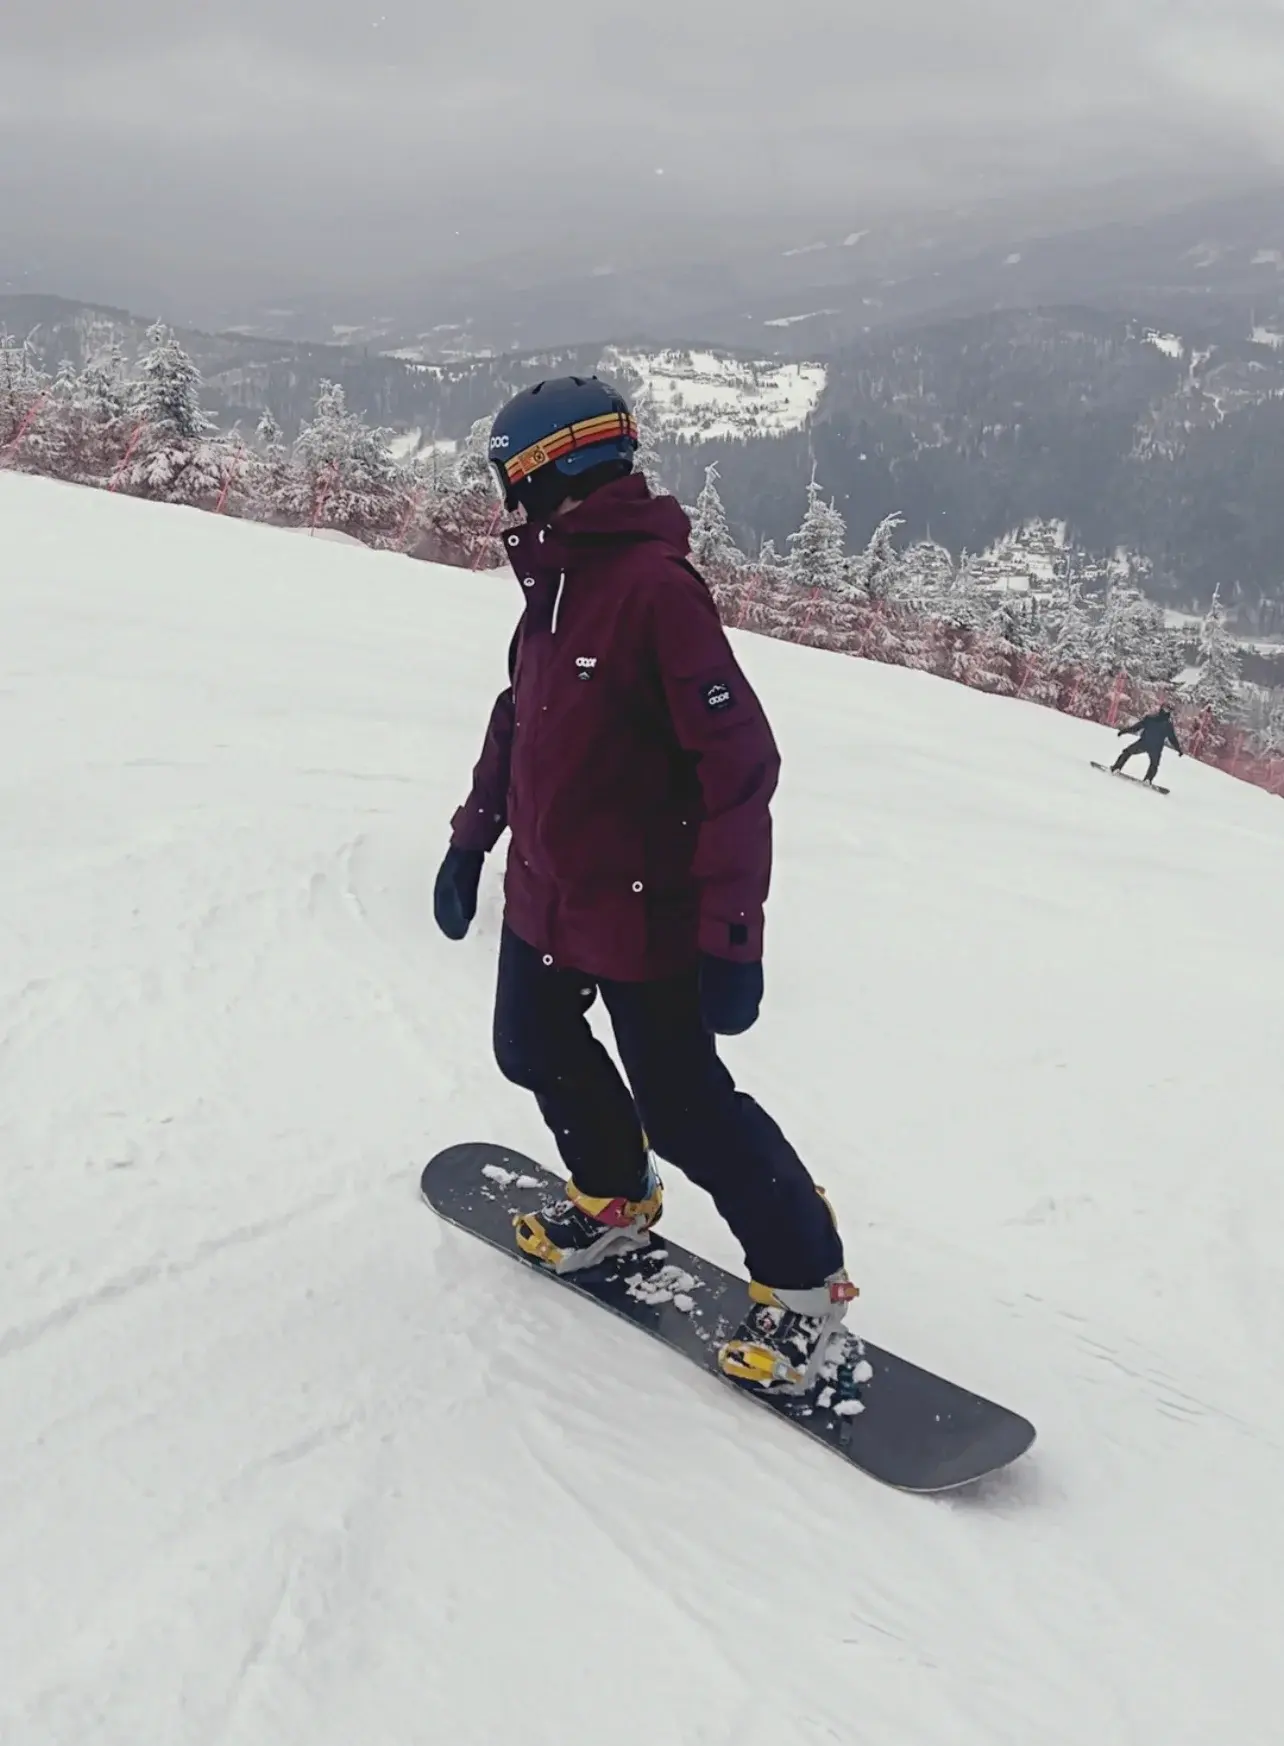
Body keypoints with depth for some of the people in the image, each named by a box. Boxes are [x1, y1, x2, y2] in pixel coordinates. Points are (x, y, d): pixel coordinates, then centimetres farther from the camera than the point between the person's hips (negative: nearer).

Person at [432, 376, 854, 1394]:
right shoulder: (557, 581, 5)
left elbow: (739, 764, -25)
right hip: (544, 896, 9)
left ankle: (801, 1277, 19)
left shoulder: (656, 584, -23)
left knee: (681, 1101, -1)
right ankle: (616, 1199, 44)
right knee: (534, 1047, 20)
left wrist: (729, 931, -26)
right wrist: (472, 838, 21)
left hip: (641, 914, -9)